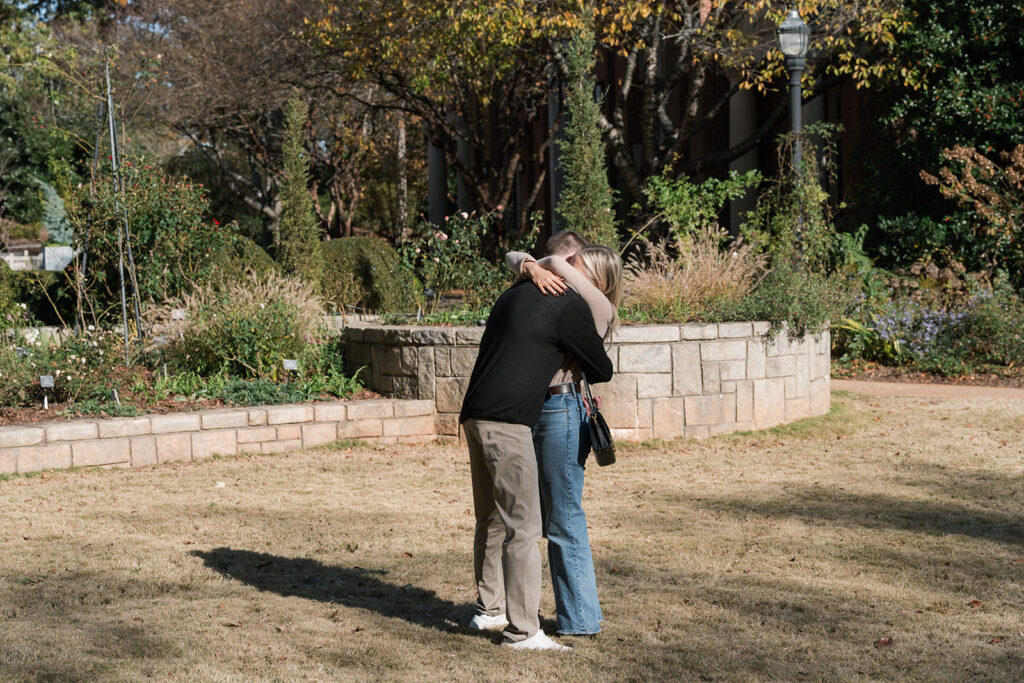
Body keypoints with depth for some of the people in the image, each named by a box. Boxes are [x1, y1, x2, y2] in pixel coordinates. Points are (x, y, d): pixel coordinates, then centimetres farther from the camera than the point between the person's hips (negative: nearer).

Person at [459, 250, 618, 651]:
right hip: (507, 422, -9)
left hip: (475, 417, 9)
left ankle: (488, 609, 31)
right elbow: (602, 369, 5)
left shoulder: (514, 295, 21)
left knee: (492, 519, 19)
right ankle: (522, 631, -4)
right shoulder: (569, 305, -3)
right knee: (522, 527, -6)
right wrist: (586, 377, 28)